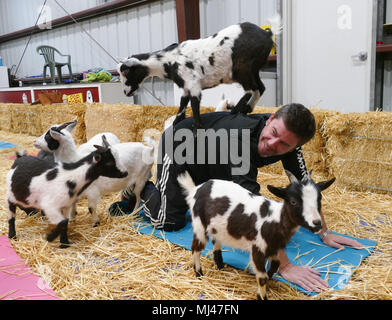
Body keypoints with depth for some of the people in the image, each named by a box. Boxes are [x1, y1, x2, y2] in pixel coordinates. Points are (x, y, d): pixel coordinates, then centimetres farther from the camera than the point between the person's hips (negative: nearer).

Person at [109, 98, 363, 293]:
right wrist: (284, 266, -49)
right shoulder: (241, 139, -46)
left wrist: (325, 233, -15)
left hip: (211, 165, 7)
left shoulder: (289, 140, -24)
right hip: (178, 148, -7)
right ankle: (139, 188, 19)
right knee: (170, 222, -7)